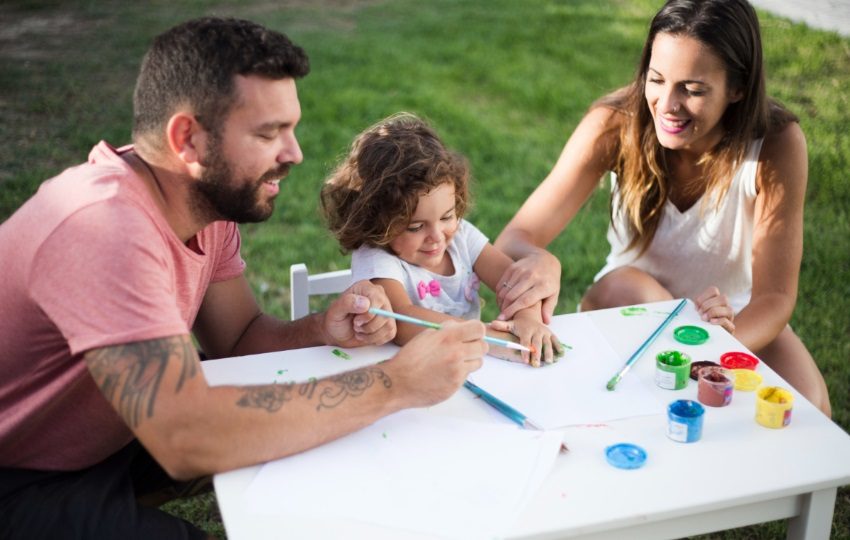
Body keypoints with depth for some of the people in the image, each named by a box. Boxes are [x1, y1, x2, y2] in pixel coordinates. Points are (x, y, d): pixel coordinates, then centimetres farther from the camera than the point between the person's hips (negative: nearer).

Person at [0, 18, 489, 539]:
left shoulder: (208, 198, -6)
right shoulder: (106, 228, -33)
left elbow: (237, 338, 3)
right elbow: (185, 438, -40)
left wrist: (323, 332, -19)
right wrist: (394, 384, -35)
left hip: (110, 437, 8)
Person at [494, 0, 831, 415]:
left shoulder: (776, 144, -24)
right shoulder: (615, 125, -24)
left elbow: (775, 295, -23)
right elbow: (516, 238, -27)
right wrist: (536, 262, -53)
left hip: (736, 318, 0)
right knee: (625, 286, -34)